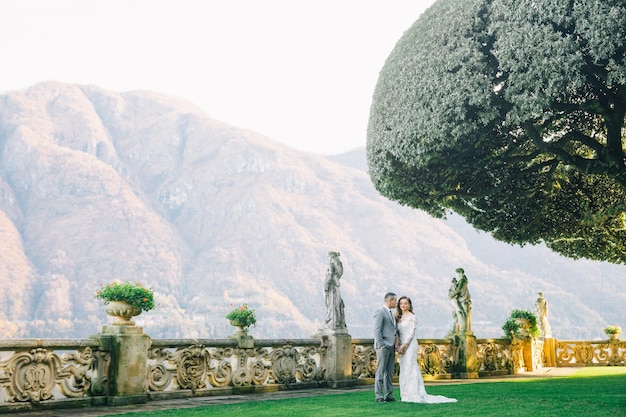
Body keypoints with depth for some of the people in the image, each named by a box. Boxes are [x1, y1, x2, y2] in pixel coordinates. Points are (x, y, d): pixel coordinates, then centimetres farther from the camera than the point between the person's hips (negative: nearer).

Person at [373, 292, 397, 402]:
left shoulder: (391, 313, 19)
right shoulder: (380, 312, -9)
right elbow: (377, 330, -14)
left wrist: (395, 345, 12)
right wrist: (381, 346, -18)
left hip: (391, 347, 9)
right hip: (383, 346, -9)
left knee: (390, 372, 9)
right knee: (381, 372, -5)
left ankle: (389, 395, 12)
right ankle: (379, 396, -2)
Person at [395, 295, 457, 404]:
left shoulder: (412, 317, -7)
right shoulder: (399, 318, 14)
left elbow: (412, 332, -13)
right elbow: (398, 333, 14)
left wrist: (404, 345, -17)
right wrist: (397, 344, -2)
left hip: (410, 345, -7)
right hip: (403, 346, 7)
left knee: (410, 368, -9)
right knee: (404, 369, 7)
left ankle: (414, 395, -5)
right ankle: (407, 394, 11)